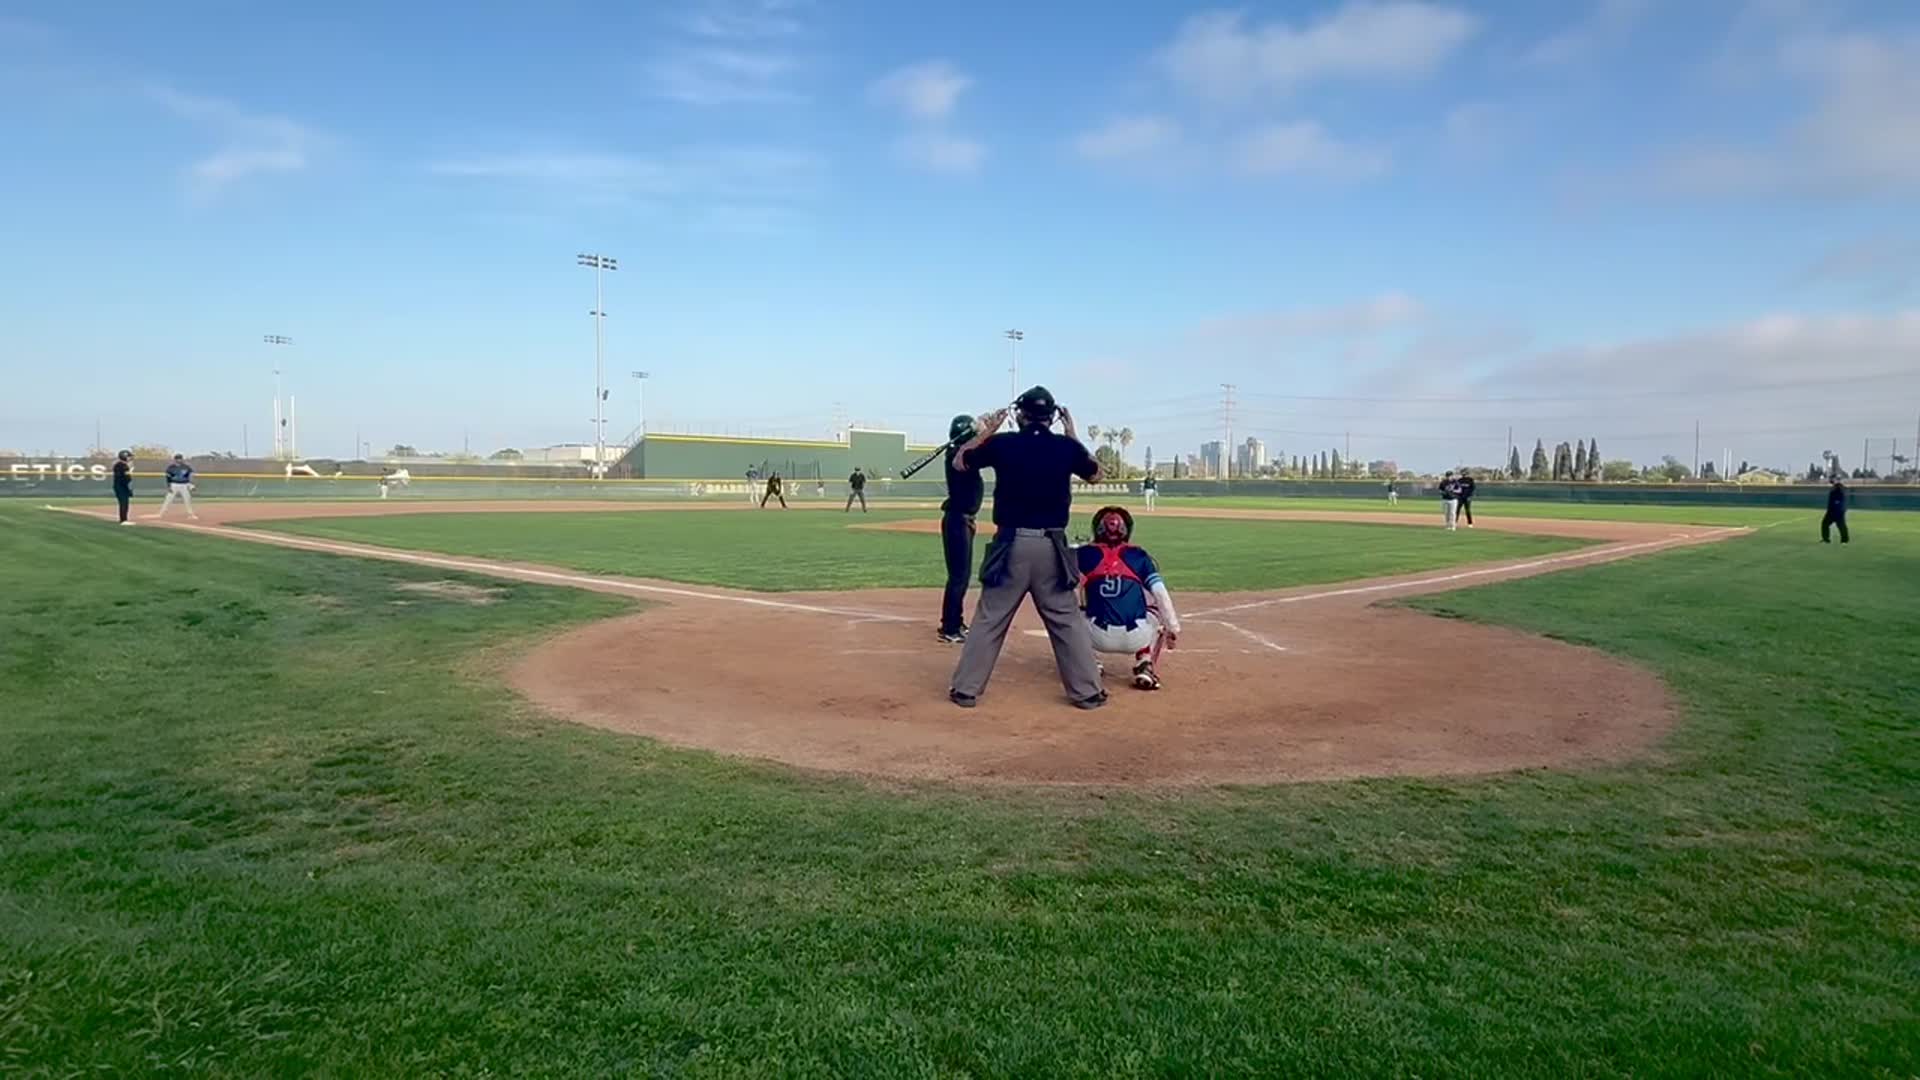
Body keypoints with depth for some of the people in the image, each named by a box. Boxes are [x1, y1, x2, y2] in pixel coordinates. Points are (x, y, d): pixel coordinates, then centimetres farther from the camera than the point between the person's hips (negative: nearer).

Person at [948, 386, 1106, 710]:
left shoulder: (1002, 443, -2)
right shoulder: (1066, 446, 1)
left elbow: (960, 462, 13)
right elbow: (1096, 475, 20)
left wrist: (986, 431, 19)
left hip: (1011, 544, -1)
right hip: (1051, 547, 1)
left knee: (989, 619, 7)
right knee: (1067, 619, 10)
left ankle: (966, 689, 11)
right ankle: (1087, 691, 14)